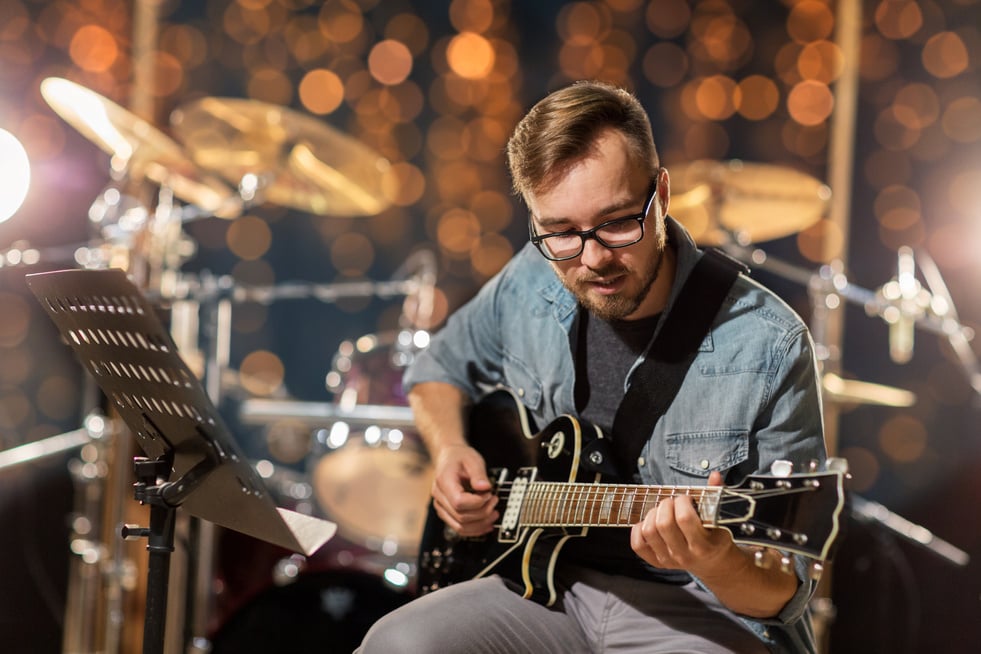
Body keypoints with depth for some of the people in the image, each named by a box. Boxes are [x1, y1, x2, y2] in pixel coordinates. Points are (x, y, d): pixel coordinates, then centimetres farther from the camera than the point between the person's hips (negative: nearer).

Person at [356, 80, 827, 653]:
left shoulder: (769, 348, -15)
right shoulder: (527, 287, 1)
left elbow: (786, 593, -12)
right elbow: (439, 369, 25)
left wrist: (718, 563, -35)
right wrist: (451, 451, 4)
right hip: (548, 586, 4)